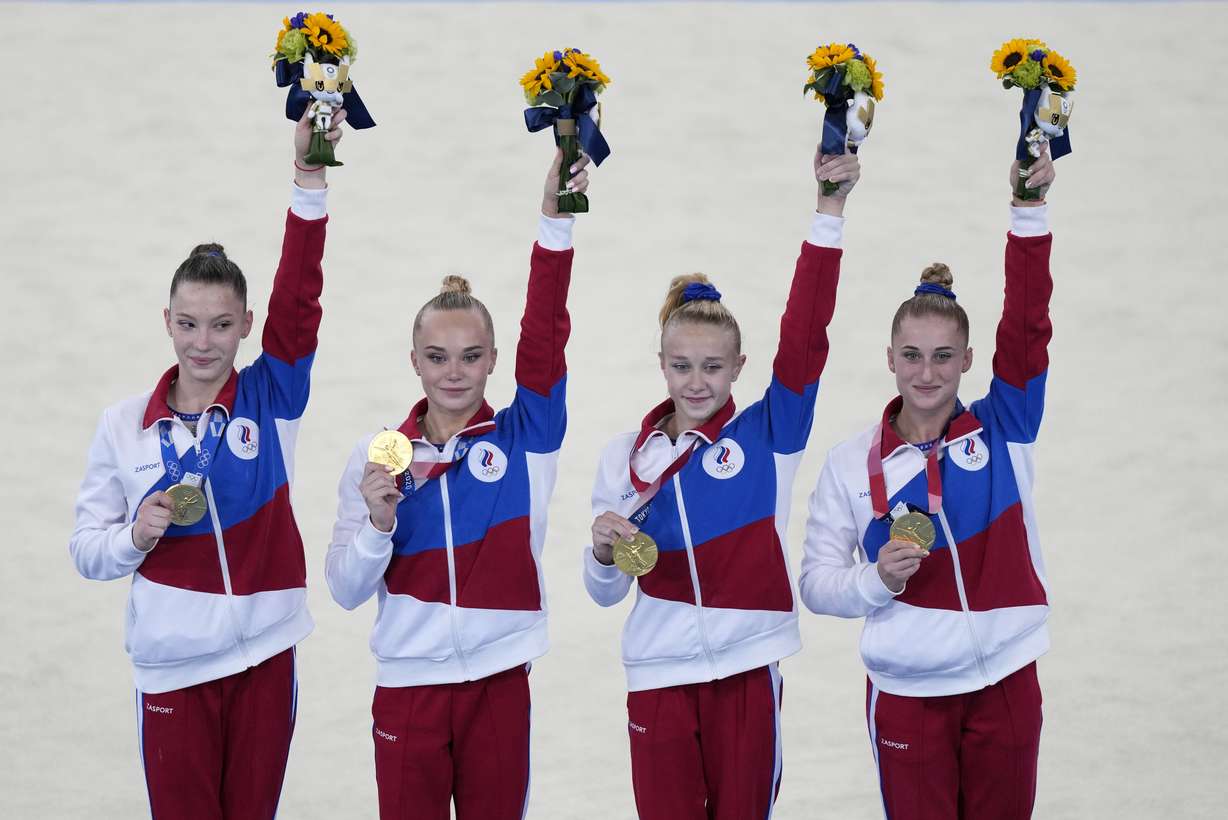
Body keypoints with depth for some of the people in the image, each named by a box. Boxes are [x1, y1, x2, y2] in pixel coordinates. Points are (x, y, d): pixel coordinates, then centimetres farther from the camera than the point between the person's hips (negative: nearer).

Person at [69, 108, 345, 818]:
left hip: (264, 652, 1)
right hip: (173, 663, -1)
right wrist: (135, 536, -18)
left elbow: (299, 298, -14)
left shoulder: (270, 399, 0)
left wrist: (311, 181, -25)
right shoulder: (125, 425, 0)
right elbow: (87, 549, 4)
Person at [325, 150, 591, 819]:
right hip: (408, 685, 0)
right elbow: (346, 590, 2)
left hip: (499, 683, 0)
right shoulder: (377, 456, 3)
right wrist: (377, 522, -17)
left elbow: (544, 336, -12)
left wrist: (555, 222, -22)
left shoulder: (523, 440, 2)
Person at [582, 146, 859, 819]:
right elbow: (605, 592, 10)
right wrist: (604, 551, -14)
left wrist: (830, 210, -20)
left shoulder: (767, 435, 1)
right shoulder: (627, 456, 6)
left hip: (747, 669, -1)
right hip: (659, 676, 1)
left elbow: (805, 333, -12)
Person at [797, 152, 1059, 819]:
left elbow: (1027, 324, -10)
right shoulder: (853, 463, 0)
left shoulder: (1001, 432, 2)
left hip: (1005, 682, 1)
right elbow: (816, 583, 1)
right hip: (907, 694, -1)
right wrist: (877, 579, -19)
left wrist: (1030, 212, -20)